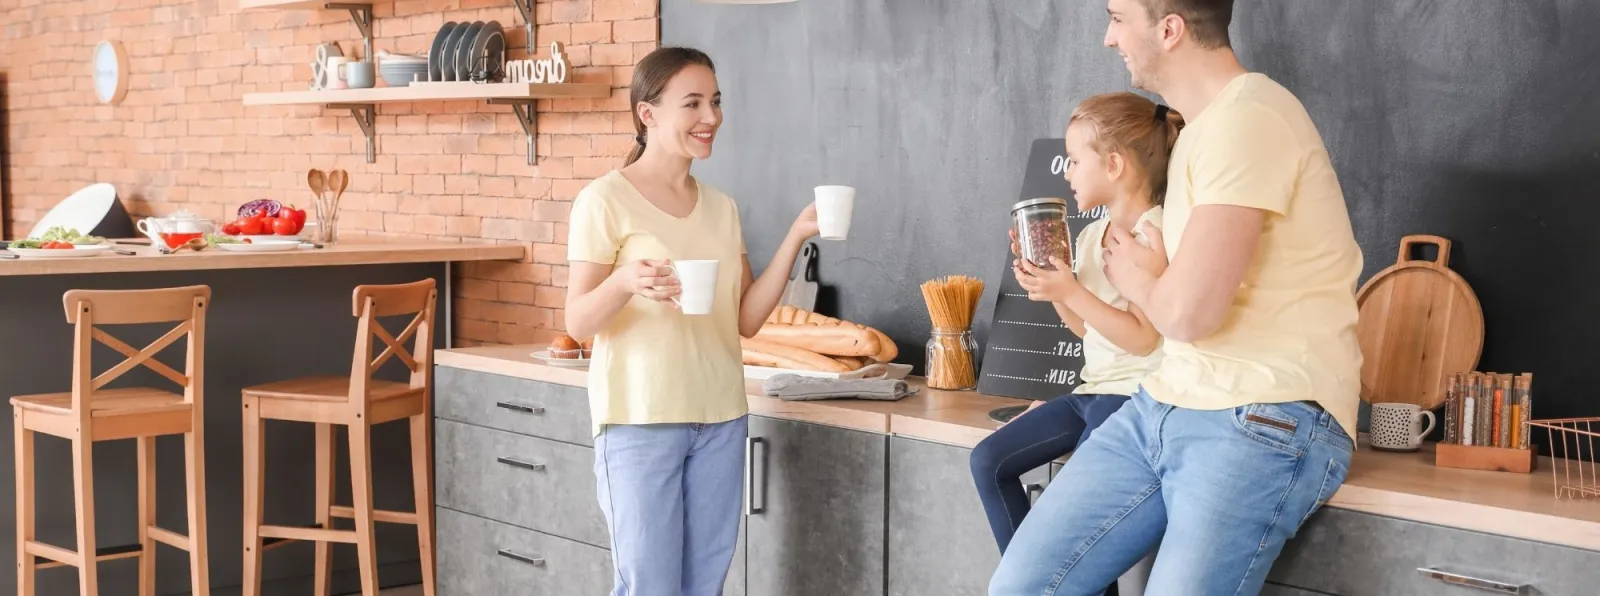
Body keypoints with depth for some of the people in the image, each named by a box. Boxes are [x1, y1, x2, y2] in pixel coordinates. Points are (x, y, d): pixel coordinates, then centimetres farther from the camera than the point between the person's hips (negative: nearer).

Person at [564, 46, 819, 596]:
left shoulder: (721, 207, 10)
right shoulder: (606, 200, -8)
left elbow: (746, 319, 6)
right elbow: (578, 324, -10)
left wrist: (795, 238, -2)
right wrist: (623, 283, -30)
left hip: (720, 417, 6)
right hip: (640, 419, -5)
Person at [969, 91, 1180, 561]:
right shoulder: (1091, 236, 12)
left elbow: (1144, 339, -19)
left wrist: (1071, 291, -22)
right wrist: (1051, 284, 4)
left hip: (1138, 394, -9)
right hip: (1093, 389, 9)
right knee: (989, 461, -2)